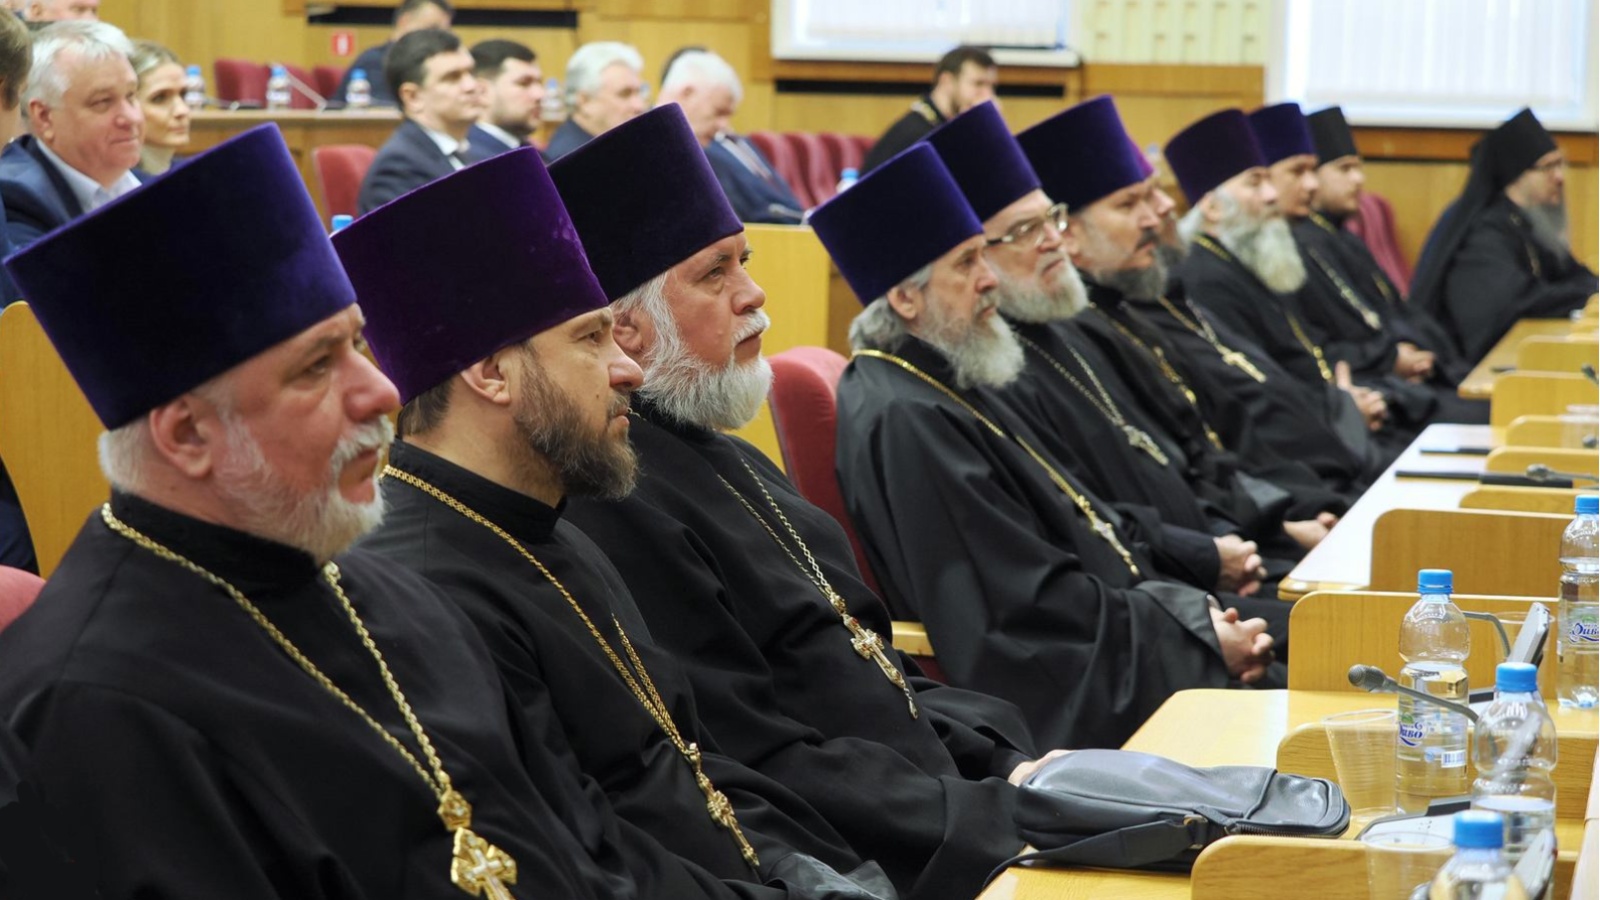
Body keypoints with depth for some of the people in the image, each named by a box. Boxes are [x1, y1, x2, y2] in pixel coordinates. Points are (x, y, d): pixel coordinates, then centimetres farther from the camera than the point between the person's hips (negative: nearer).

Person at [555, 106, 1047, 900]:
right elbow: (756, 768, -20)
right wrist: (998, 812, -17)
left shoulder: (729, 460, 15)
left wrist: (1009, 761, 4)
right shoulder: (617, 503, -17)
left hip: (934, 797, 9)